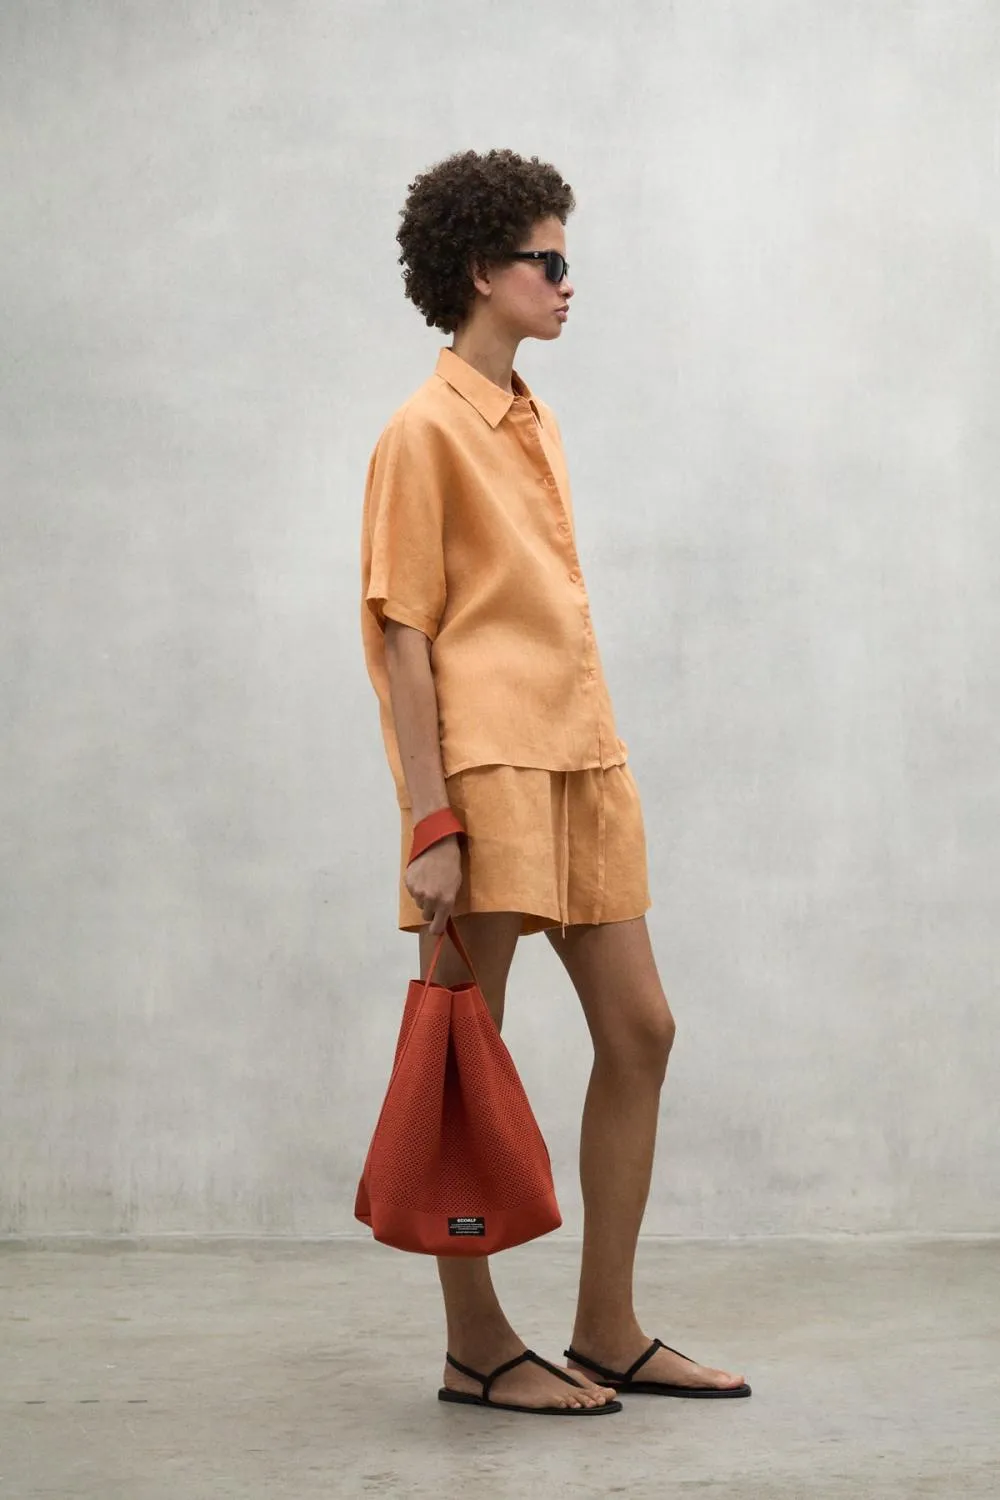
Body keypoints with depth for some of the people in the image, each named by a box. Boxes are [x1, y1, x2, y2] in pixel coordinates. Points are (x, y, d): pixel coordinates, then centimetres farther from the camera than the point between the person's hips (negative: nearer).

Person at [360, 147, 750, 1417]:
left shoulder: (536, 423, 18)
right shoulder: (426, 431, -6)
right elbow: (402, 636, -11)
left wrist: (600, 761, 16)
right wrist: (429, 825, -17)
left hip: (583, 760, 9)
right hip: (489, 772, -9)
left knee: (639, 1031, 8)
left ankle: (607, 1333, 17)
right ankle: (476, 1350, 10)